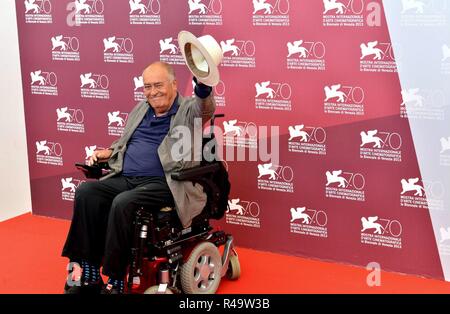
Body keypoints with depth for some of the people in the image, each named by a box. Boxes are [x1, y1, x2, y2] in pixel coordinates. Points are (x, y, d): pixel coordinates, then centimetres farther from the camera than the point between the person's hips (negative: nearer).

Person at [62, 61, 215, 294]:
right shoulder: (140, 110, 22)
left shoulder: (189, 109, 1)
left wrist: (203, 83, -46)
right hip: (125, 179, 7)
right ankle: (88, 275, -17)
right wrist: (109, 152, 12)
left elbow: (206, 108, -24)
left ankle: (115, 281, -20)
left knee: (123, 203, -33)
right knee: (85, 192, -18)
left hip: (164, 183, -7)